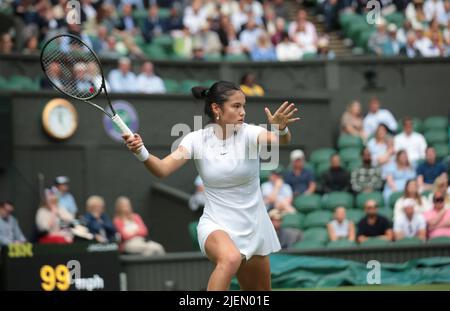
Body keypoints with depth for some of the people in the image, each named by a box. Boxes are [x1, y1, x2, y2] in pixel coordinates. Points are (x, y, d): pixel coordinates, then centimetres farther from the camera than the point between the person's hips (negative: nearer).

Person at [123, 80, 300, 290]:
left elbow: (280, 140, -31)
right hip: (216, 226, -3)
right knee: (230, 258, -38)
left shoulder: (248, 133, -11)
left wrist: (281, 129, -54)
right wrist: (141, 152, -38)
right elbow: (163, 169, -18)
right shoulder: (197, 139, -8)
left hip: (253, 227, 3)